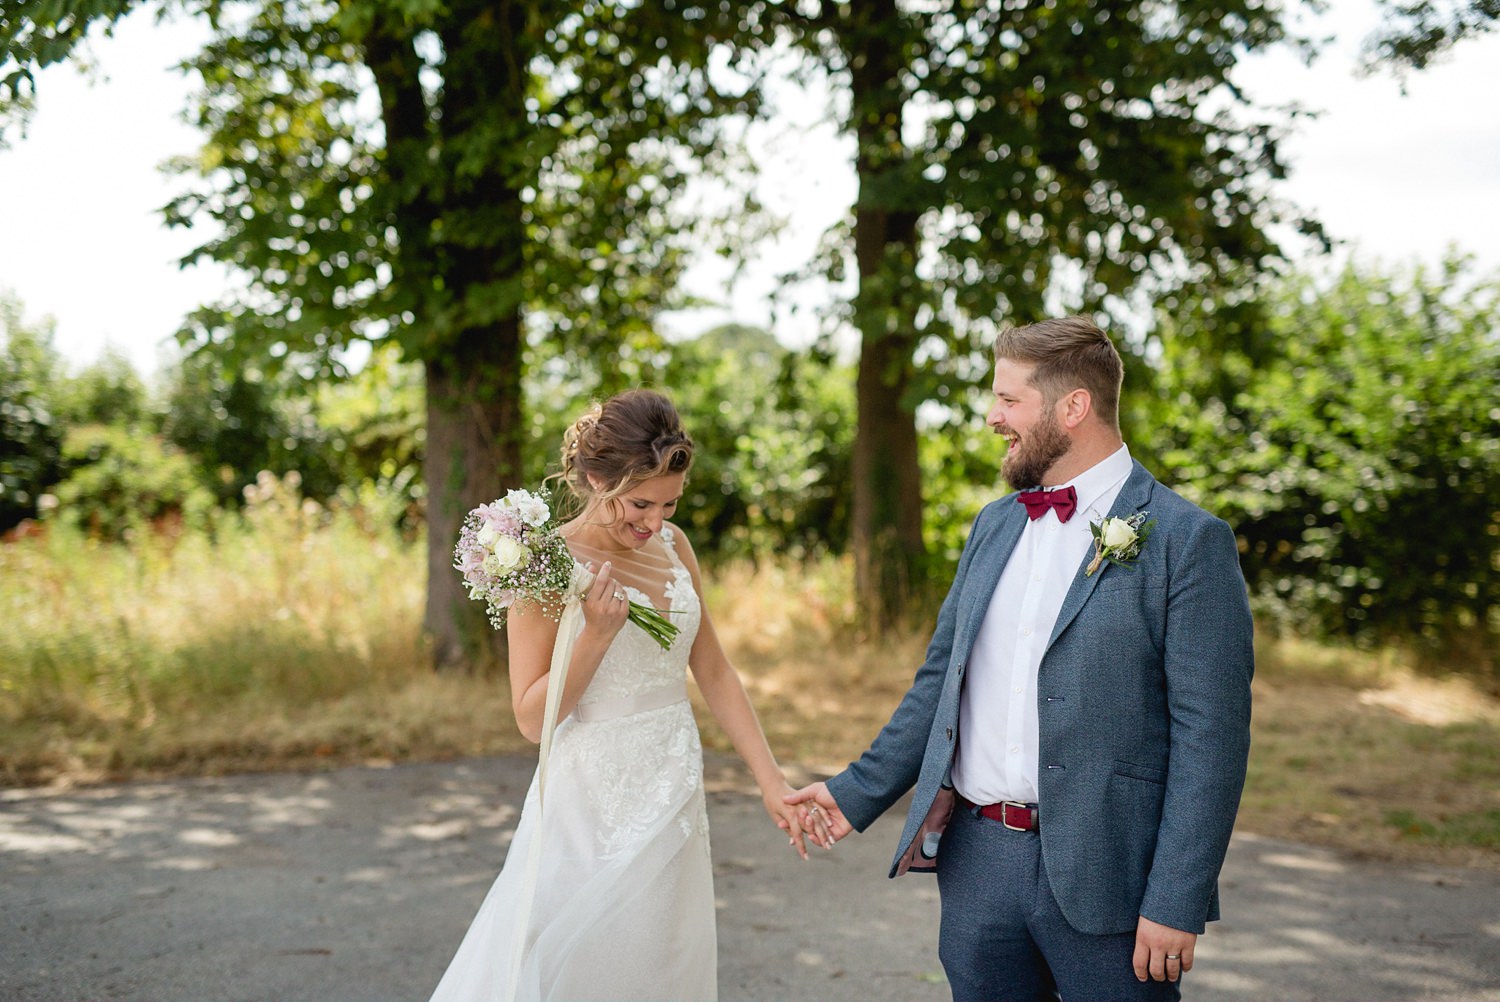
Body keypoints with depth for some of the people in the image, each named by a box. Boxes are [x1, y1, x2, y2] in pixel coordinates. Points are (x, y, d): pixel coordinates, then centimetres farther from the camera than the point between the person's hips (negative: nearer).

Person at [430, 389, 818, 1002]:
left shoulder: (672, 546, 4)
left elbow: (714, 672, 9)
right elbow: (532, 718, -11)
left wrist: (771, 782, 4)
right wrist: (597, 633, -24)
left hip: (672, 803, 6)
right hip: (594, 807, -6)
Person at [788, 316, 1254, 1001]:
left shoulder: (1189, 540, -9)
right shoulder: (993, 526, 12)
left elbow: (1210, 735, -12)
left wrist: (1176, 905, -16)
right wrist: (858, 792, 14)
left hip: (1103, 877, -5)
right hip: (977, 857, 6)